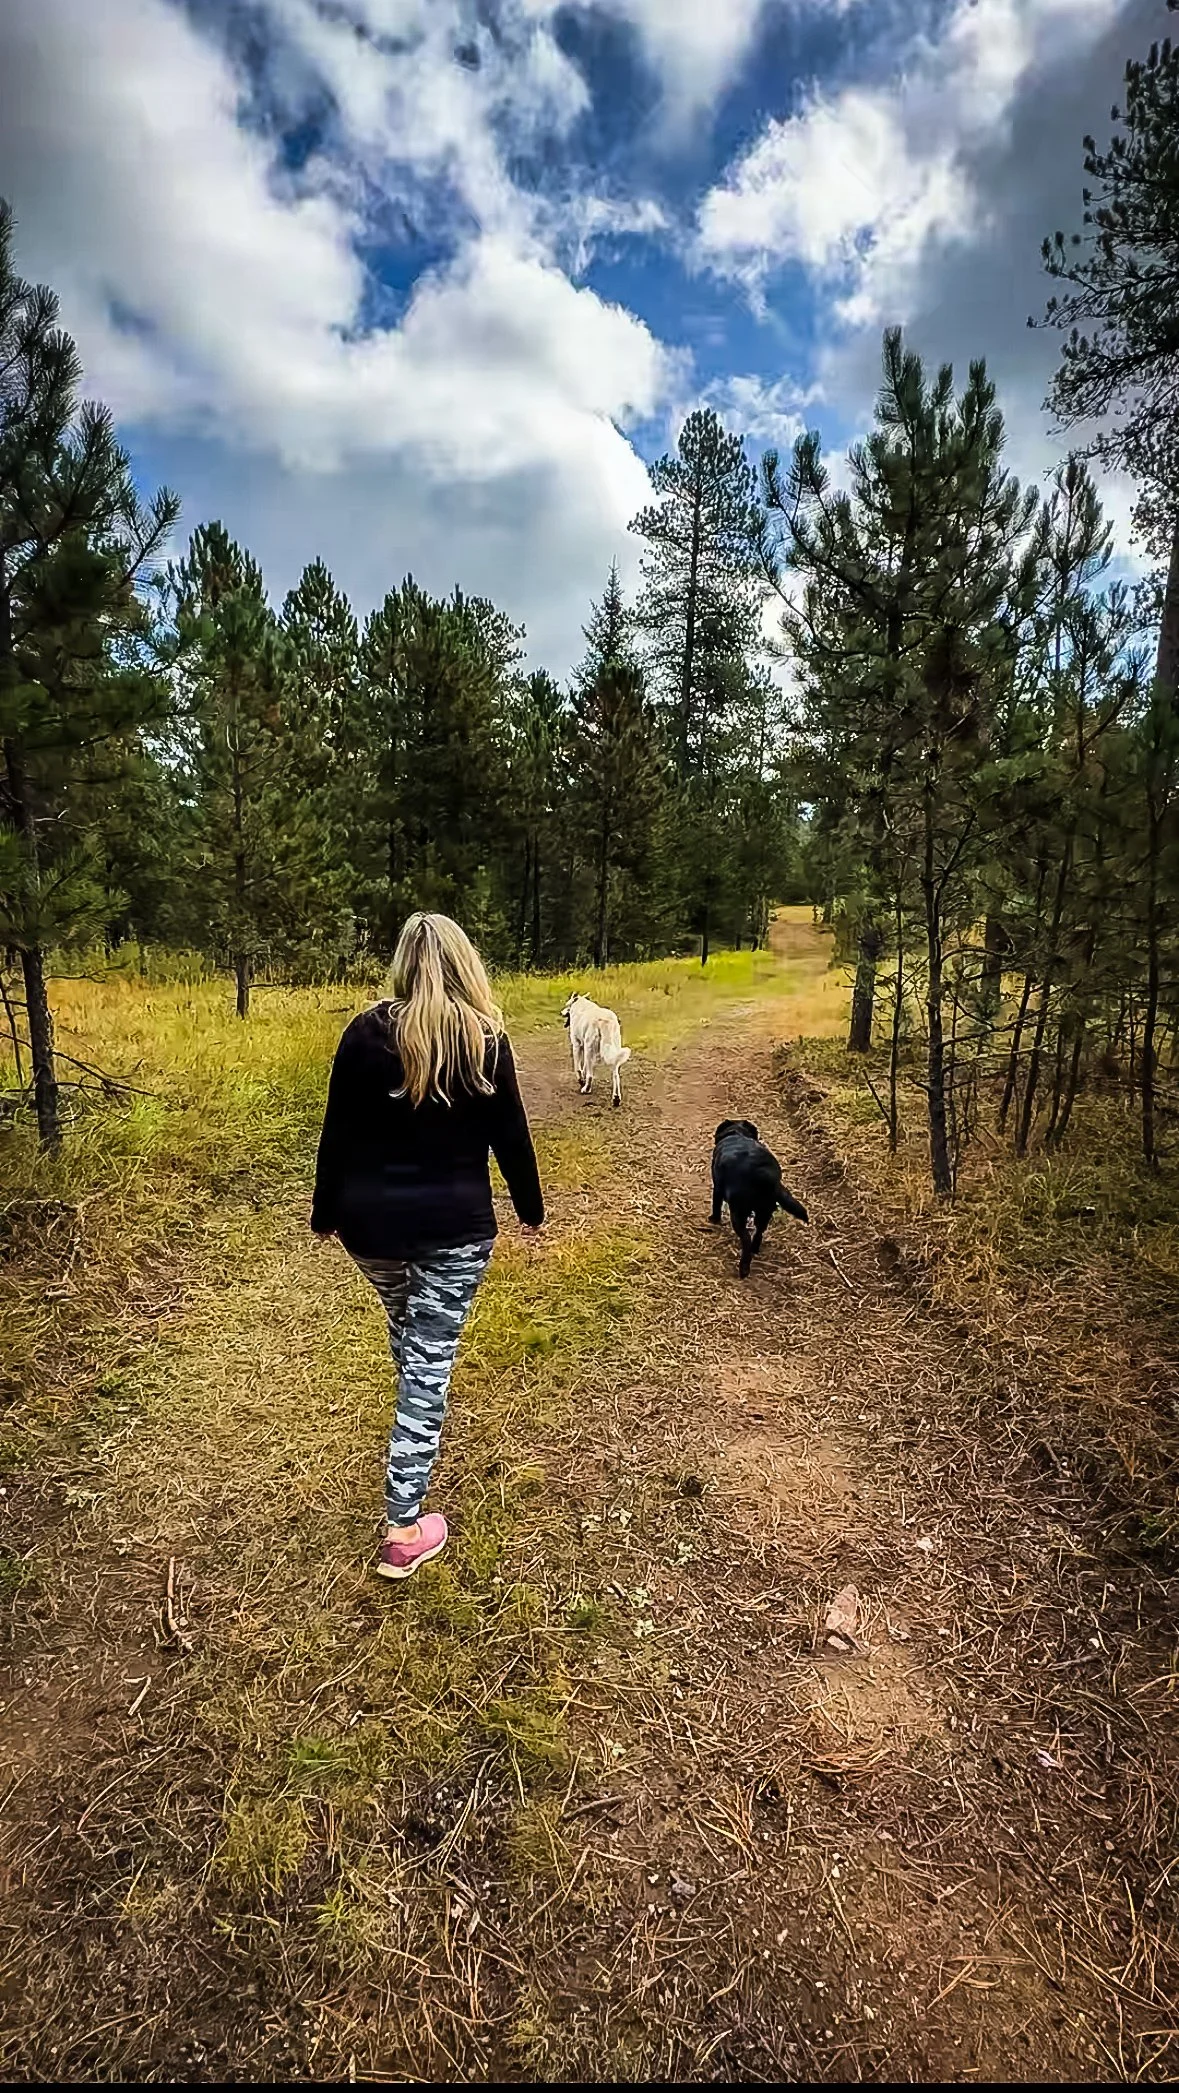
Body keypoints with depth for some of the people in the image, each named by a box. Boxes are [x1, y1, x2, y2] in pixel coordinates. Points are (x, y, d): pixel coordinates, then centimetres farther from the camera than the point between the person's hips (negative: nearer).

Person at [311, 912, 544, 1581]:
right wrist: (531, 1209, 13)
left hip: (372, 1221, 3)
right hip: (456, 1225, -2)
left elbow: (337, 1134, -1)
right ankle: (405, 1529, 8)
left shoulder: (367, 1033, -4)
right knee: (431, 1362, 4)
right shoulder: (486, 1039, -7)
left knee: (406, 1331, 28)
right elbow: (511, 1136, -1)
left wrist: (327, 1213, 12)